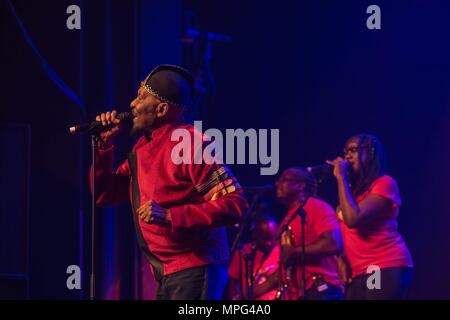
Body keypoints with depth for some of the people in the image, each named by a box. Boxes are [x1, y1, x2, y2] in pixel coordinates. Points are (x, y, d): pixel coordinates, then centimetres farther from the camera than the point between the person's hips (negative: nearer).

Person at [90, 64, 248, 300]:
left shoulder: (189, 143, -14)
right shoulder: (142, 148, 12)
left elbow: (235, 204, -20)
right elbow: (104, 194, 17)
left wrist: (170, 216, -26)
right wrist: (104, 144, 4)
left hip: (194, 271, -9)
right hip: (165, 276, 9)